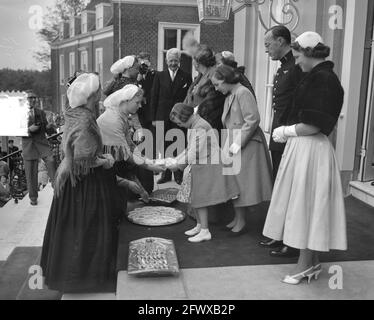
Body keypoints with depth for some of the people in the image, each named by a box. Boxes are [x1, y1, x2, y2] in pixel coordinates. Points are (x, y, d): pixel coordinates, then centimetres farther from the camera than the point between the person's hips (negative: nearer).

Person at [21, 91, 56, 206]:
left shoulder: (41, 113, 12)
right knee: (30, 171, 2)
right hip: (28, 144, -1)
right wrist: (29, 129, -16)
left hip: (42, 141, 2)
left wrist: (49, 127, -9)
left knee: (51, 161, -23)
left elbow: (46, 130, 14)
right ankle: (33, 197, 15)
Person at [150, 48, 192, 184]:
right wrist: (154, 117, 1)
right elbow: (154, 97, 6)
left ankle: (179, 175, 13)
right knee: (165, 147, 7)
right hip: (163, 117, 2)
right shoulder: (160, 76, 8)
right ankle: (166, 174, 17)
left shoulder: (186, 77, 4)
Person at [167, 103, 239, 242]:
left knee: (200, 199, -4)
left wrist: (177, 165, -15)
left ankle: (205, 231, 5)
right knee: (196, 198, 15)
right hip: (199, 167, 9)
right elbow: (189, 150, 18)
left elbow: (193, 153, -24)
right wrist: (175, 160, 8)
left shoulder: (200, 128, -21)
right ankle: (199, 226, 28)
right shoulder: (193, 126, 11)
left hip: (207, 167, -9)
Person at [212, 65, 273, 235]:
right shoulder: (230, 96, 14)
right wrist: (228, 143, 8)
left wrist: (238, 143, -20)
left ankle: (241, 222, 10)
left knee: (240, 182, -2)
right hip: (232, 145, 9)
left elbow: (253, 120, -21)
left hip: (245, 146, -9)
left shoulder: (243, 93, -14)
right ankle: (237, 218, 23)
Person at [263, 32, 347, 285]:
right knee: (304, 204, 15)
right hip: (302, 147, 10)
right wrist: (287, 130, 10)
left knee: (306, 204, 0)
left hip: (311, 149, -10)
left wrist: (287, 132, -11)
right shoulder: (320, 76, 13)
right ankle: (312, 261, 27)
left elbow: (314, 125, -23)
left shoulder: (323, 78, -16)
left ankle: (306, 263, 14)